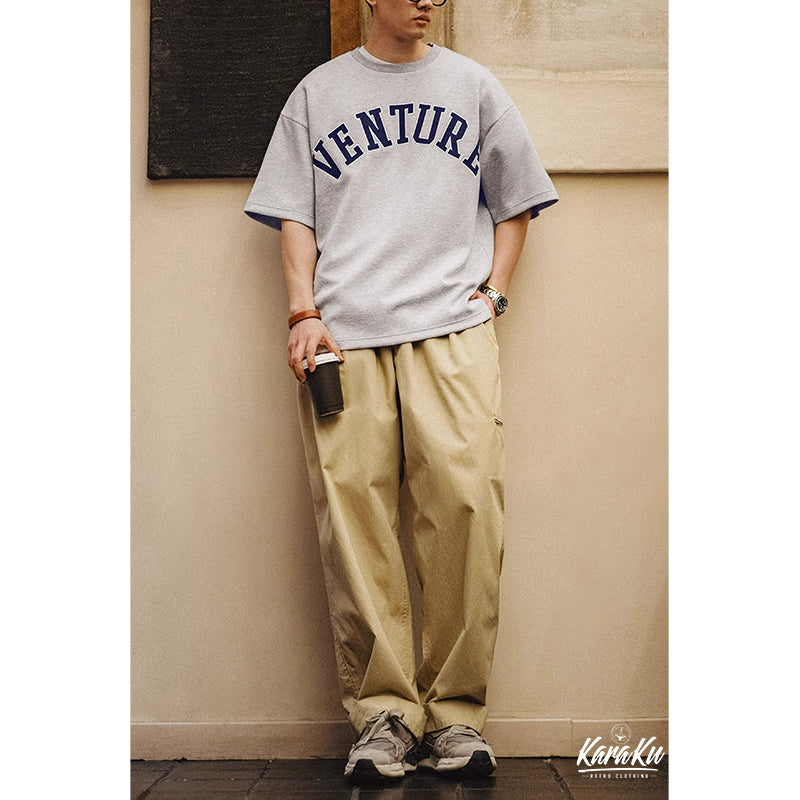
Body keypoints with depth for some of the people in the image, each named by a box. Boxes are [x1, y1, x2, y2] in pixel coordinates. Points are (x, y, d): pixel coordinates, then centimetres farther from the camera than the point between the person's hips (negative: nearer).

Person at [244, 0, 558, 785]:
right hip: (342, 334, 0)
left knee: (465, 501, -14)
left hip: (453, 328, 0)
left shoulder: (473, 85, 21)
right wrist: (304, 312, 1)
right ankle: (383, 711, -1)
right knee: (351, 510, -10)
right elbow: (294, 213, 15)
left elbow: (514, 203, 22)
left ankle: (456, 709, -4)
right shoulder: (318, 90, 19)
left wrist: (490, 292, 7)